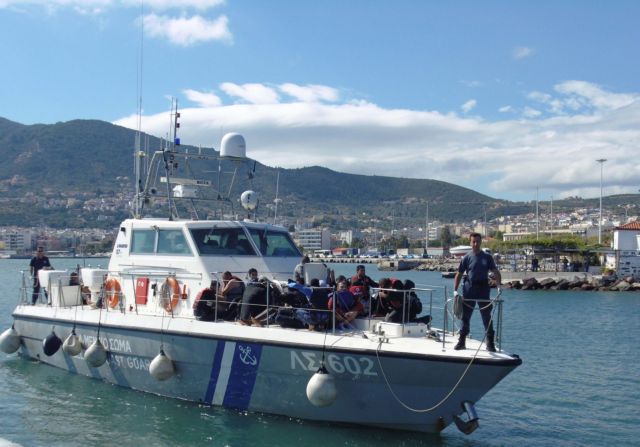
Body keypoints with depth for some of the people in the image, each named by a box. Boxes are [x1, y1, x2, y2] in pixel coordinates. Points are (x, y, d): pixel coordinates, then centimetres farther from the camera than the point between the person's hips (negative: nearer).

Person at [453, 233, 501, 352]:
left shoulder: (487, 257, 5)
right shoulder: (467, 257, 3)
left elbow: (496, 272, 3)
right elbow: (459, 275, 5)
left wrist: (499, 286, -12)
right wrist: (455, 290, -3)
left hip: (483, 289, 0)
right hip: (469, 289, 0)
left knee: (487, 317, 1)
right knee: (465, 316, 6)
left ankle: (490, 343, 7)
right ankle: (461, 342, 15)